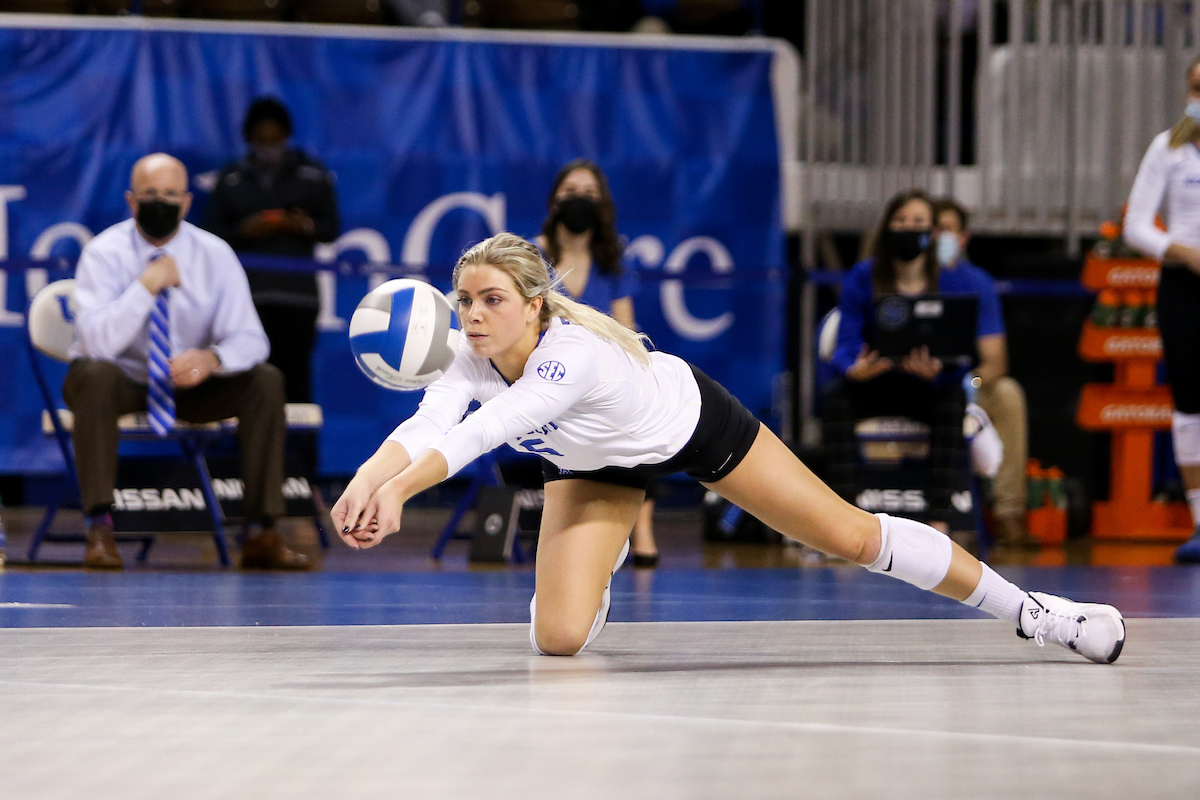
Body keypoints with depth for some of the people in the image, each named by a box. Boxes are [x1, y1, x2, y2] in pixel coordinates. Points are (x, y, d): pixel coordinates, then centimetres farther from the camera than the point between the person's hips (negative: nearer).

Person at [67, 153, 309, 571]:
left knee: (265, 381, -21)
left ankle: (261, 534, -20)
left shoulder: (214, 254, -7)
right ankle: (99, 528, -35)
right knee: (95, 374, -37)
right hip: (120, 382, -3)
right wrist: (147, 285, -31)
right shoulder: (104, 253, -14)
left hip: (191, 384, 3)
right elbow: (97, 341, -27)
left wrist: (211, 359, -35)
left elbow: (250, 340, -13)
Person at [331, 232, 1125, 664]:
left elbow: (476, 436, -58)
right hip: (597, 465, 5)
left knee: (853, 536, 1)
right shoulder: (473, 359, -28)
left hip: (692, 422, -4)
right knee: (558, 639, -9)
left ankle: (1028, 610, 20)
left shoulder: (572, 355, -43)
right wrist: (367, 480, -66)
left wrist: (396, 490, -72)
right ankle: (595, 589, 33)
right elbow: (427, 428, -45)